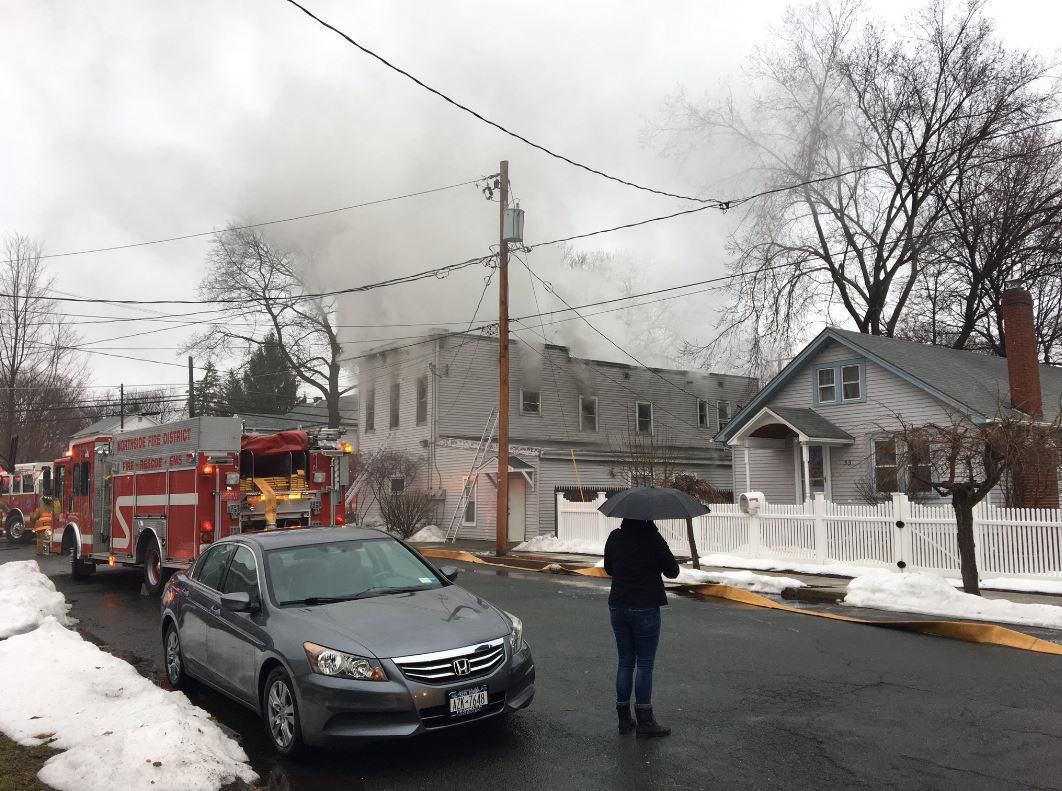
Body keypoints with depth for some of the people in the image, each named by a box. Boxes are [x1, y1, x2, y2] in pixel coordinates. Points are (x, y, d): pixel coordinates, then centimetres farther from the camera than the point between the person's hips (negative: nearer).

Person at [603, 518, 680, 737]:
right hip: (645, 609, -5)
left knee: (625, 662, 13)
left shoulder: (615, 537, 1)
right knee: (645, 664, 4)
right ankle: (644, 721, 9)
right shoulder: (652, 538, -14)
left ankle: (624, 719, 18)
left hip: (618, 607, 5)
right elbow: (672, 571, -5)